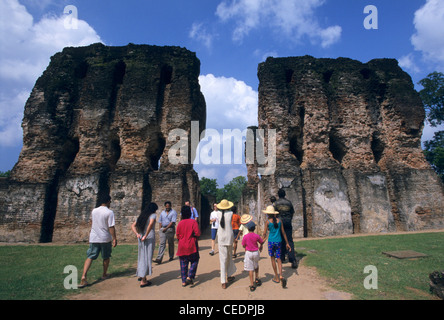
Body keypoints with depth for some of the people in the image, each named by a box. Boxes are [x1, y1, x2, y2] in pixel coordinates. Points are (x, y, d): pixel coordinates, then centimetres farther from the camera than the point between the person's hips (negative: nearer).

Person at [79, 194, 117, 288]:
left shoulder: (94, 211, 4)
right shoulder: (109, 212, -13)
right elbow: (111, 227, -17)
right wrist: (114, 239, -12)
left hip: (93, 238, 4)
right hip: (105, 239, -3)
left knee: (90, 257, 3)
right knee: (106, 257, 16)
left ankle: (83, 277, -13)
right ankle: (104, 274, 29)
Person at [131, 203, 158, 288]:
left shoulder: (141, 216, 16)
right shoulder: (153, 215, -5)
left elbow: (133, 226, 13)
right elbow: (150, 224, -24)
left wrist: (137, 234, 1)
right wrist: (145, 236, -18)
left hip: (141, 238, 7)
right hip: (150, 238, -7)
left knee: (142, 256, 20)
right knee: (147, 257, 0)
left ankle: (141, 275, 33)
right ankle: (143, 281, 3)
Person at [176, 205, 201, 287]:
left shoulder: (180, 223, 1)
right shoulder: (193, 222, -11)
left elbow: (177, 235, 6)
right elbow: (197, 233, -15)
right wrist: (194, 236, 6)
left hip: (182, 246, 4)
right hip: (192, 246, -3)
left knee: (183, 264, 10)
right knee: (194, 261, 12)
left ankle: (184, 281, 13)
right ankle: (190, 276, -2)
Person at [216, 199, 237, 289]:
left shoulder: (218, 213, -3)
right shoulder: (230, 213, -6)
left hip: (221, 238, 0)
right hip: (229, 237, 0)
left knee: (223, 260, 2)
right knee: (229, 257, 20)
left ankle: (223, 282, 1)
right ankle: (229, 275, 28)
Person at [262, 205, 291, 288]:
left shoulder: (268, 221, -9)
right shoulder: (279, 221, 1)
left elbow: (265, 234, -5)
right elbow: (283, 233, 5)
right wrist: (287, 243, 12)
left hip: (271, 242, -3)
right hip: (278, 241, 3)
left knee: (272, 258, 11)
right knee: (278, 258, 12)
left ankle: (277, 278, 18)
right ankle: (281, 276, -7)